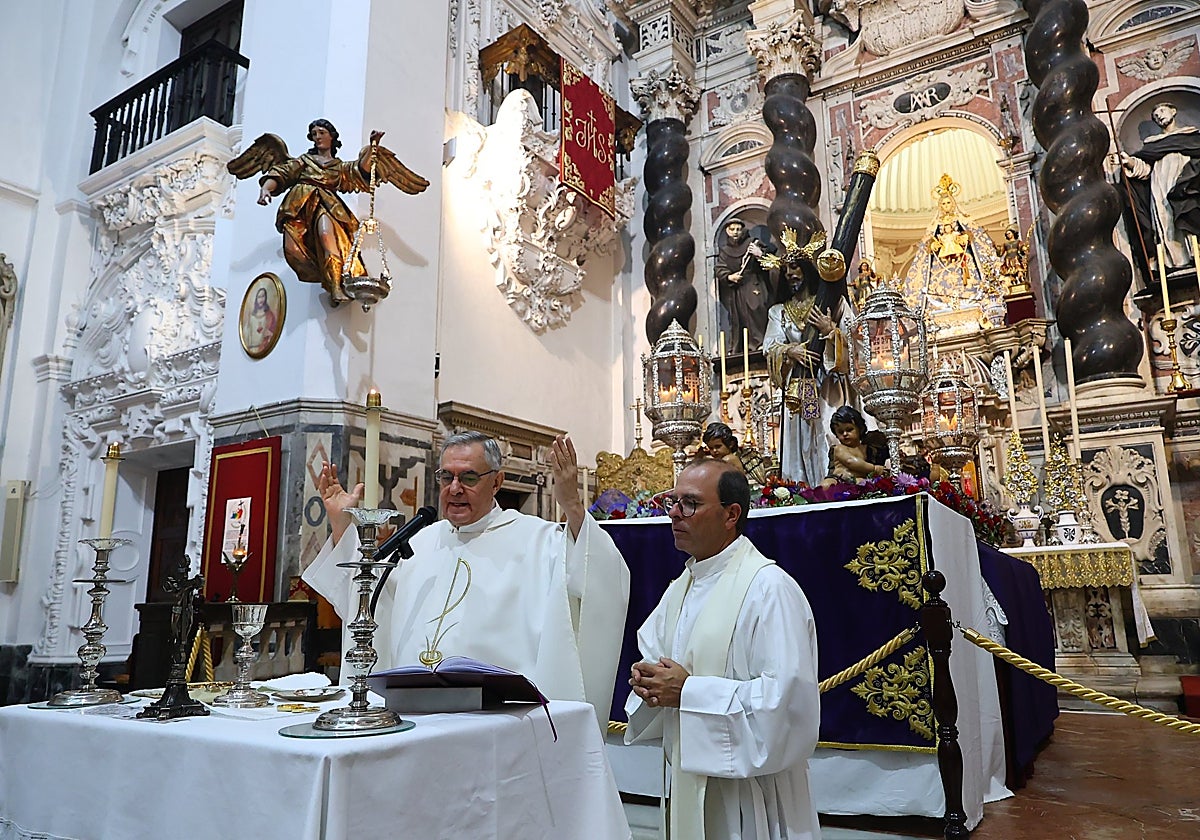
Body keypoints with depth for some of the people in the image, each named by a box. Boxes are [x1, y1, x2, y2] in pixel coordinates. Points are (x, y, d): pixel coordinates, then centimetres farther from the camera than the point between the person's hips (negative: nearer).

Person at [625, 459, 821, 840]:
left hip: (747, 792, -7)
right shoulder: (681, 588, 9)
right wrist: (646, 677, -7)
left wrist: (687, 692, -23)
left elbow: (786, 696, -26)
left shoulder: (769, 587, -19)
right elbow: (649, 654, 16)